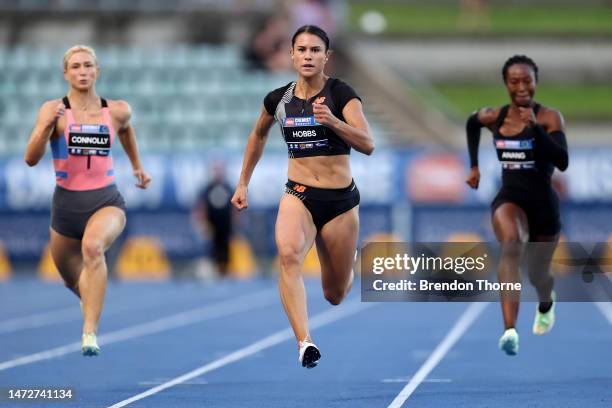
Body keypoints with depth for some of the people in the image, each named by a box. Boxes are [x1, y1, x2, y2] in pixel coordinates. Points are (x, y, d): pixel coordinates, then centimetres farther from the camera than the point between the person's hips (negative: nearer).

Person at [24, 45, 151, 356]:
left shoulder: (117, 111, -1)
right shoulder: (54, 110, -8)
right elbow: (31, 159, -16)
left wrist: (137, 165, 32)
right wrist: (47, 126, -31)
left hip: (107, 202, -1)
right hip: (67, 203, 1)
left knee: (92, 247, -35)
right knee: (73, 280, 20)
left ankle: (90, 332, -37)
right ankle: (91, 293, 60)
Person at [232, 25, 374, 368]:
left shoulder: (341, 94, -9)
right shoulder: (278, 99, 3)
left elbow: (368, 145, -19)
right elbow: (259, 136, 24)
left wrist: (333, 122, -34)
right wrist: (243, 183, 24)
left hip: (341, 200, -1)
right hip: (298, 195, 1)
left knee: (335, 295, 10)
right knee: (288, 253, -33)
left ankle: (348, 258, 48)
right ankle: (305, 342, -40)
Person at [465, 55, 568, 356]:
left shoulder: (549, 117, -11)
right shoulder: (494, 117, 0)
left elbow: (562, 162, -25)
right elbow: (472, 123, 25)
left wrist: (535, 127, -33)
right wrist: (474, 166, 21)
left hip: (543, 203, 0)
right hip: (509, 198, 0)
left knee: (538, 274, 18)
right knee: (512, 242, -35)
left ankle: (546, 303, 62)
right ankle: (510, 330, -49)